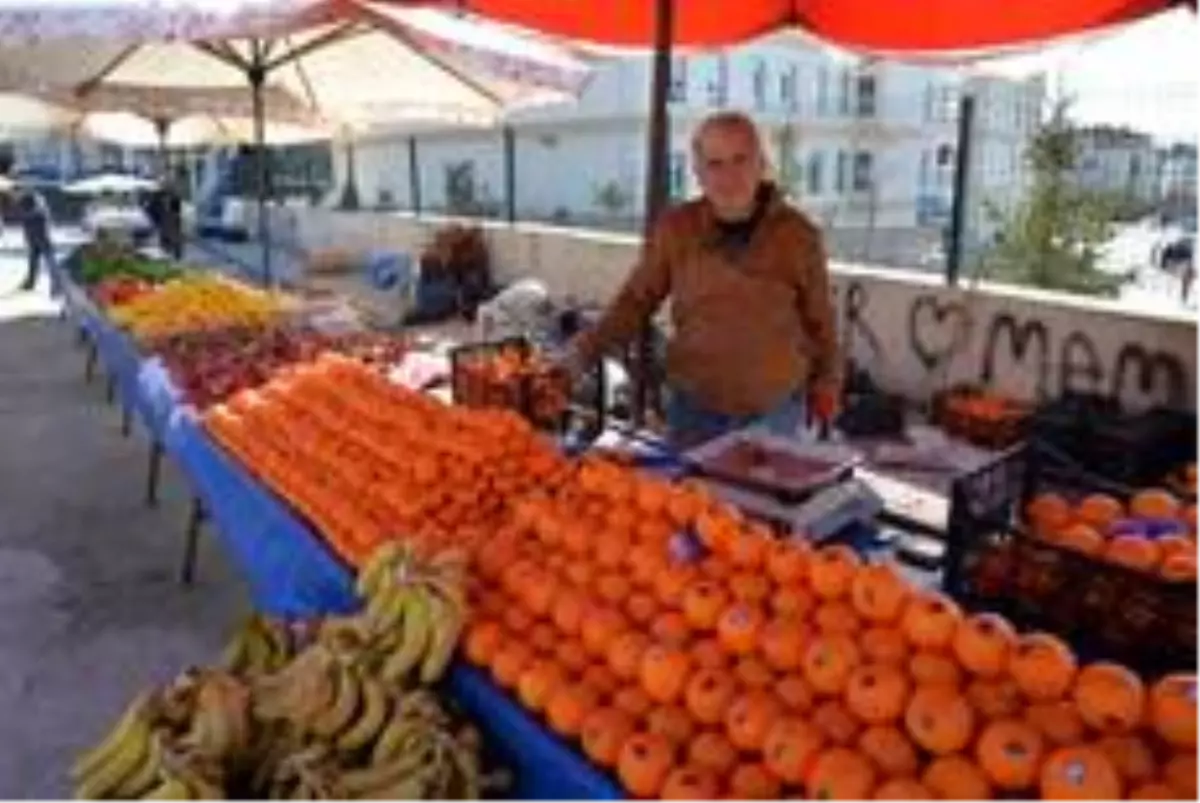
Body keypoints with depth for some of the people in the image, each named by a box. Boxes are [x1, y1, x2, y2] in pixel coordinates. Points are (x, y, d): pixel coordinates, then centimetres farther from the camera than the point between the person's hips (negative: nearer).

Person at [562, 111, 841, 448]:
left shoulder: (797, 234, -8)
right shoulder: (674, 228, -7)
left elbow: (818, 318, 4)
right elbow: (635, 301, 0)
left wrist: (827, 382, 11)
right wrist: (584, 350, -9)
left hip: (776, 410, 0)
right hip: (694, 407, 1)